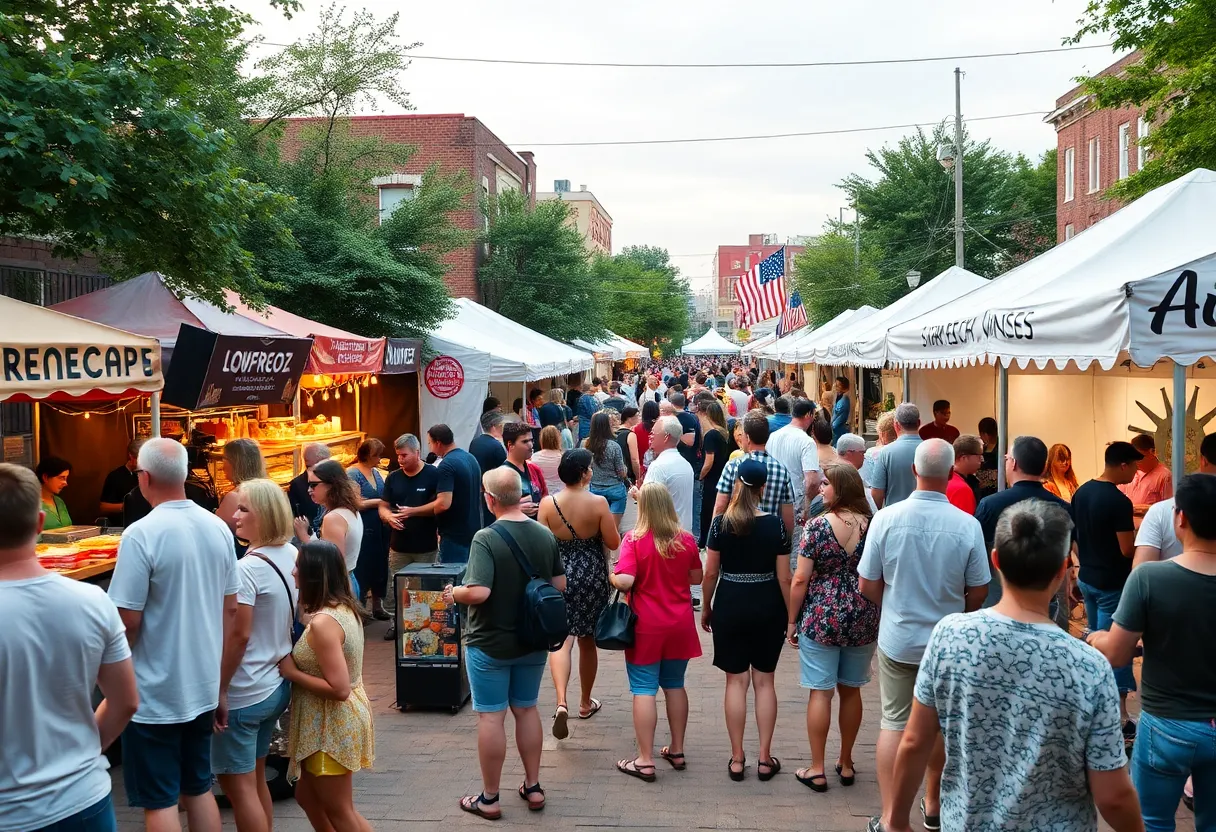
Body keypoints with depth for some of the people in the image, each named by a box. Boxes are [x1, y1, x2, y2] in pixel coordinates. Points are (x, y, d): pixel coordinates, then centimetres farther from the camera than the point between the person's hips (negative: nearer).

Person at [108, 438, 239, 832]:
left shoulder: (141, 535, -19)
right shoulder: (219, 528, 1)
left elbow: (128, 621, -18)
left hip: (155, 693, -6)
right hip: (204, 686, 6)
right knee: (199, 789, 19)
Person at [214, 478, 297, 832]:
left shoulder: (247, 569, -21)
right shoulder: (291, 556, 3)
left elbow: (239, 636, -21)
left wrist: (219, 692, -14)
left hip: (244, 694, -8)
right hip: (277, 685, 8)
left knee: (237, 784, 4)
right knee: (255, 778, 20)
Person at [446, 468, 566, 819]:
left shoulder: (486, 538, -21)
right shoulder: (546, 535, -3)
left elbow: (478, 592, -29)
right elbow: (560, 585, 3)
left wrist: (453, 594, -10)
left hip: (490, 643, -5)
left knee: (491, 717, 6)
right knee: (527, 710, 19)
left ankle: (489, 798, 18)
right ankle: (533, 787, 29)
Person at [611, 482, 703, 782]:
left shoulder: (634, 539, -15)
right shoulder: (686, 540, -3)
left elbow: (624, 581, -24)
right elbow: (697, 577, 7)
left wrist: (611, 577, -3)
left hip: (646, 626, -4)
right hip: (679, 625, 4)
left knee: (644, 690, 2)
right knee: (675, 685, 17)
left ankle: (645, 761, 5)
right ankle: (676, 751, 27)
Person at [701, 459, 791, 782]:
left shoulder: (720, 524, -7)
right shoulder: (775, 525, -8)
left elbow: (710, 574, -3)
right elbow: (784, 577, -7)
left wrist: (706, 608, 11)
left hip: (729, 607, 0)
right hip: (767, 608, 0)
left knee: (736, 681, 8)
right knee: (764, 681, 10)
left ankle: (737, 759, 13)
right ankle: (765, 758, 15)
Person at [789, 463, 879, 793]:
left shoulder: (817, 526, -11)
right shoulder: (872, 525, -1)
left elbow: (801, 579, -11)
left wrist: (792, 620, 0)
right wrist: (874, 615, 18)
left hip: (821, 618, -4)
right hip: (863, 620, 4)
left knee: (820, 691, 4)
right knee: (851, 691, 15)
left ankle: (817, 769, 10)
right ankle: (846, 764, 27)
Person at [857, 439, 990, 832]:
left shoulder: (886, 518, -16)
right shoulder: (967, 525, -16)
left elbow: (867, 585, -8)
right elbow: (978, 592, -5)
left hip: (897, 638, -1)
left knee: (894, 722, 11)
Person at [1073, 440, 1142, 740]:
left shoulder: (1081, 492, 4)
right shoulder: (1119, 501, -21)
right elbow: (1128, 550, -20)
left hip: (1087, 578, 8)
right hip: (1113, 583, -8)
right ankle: (1119, 717, 5)